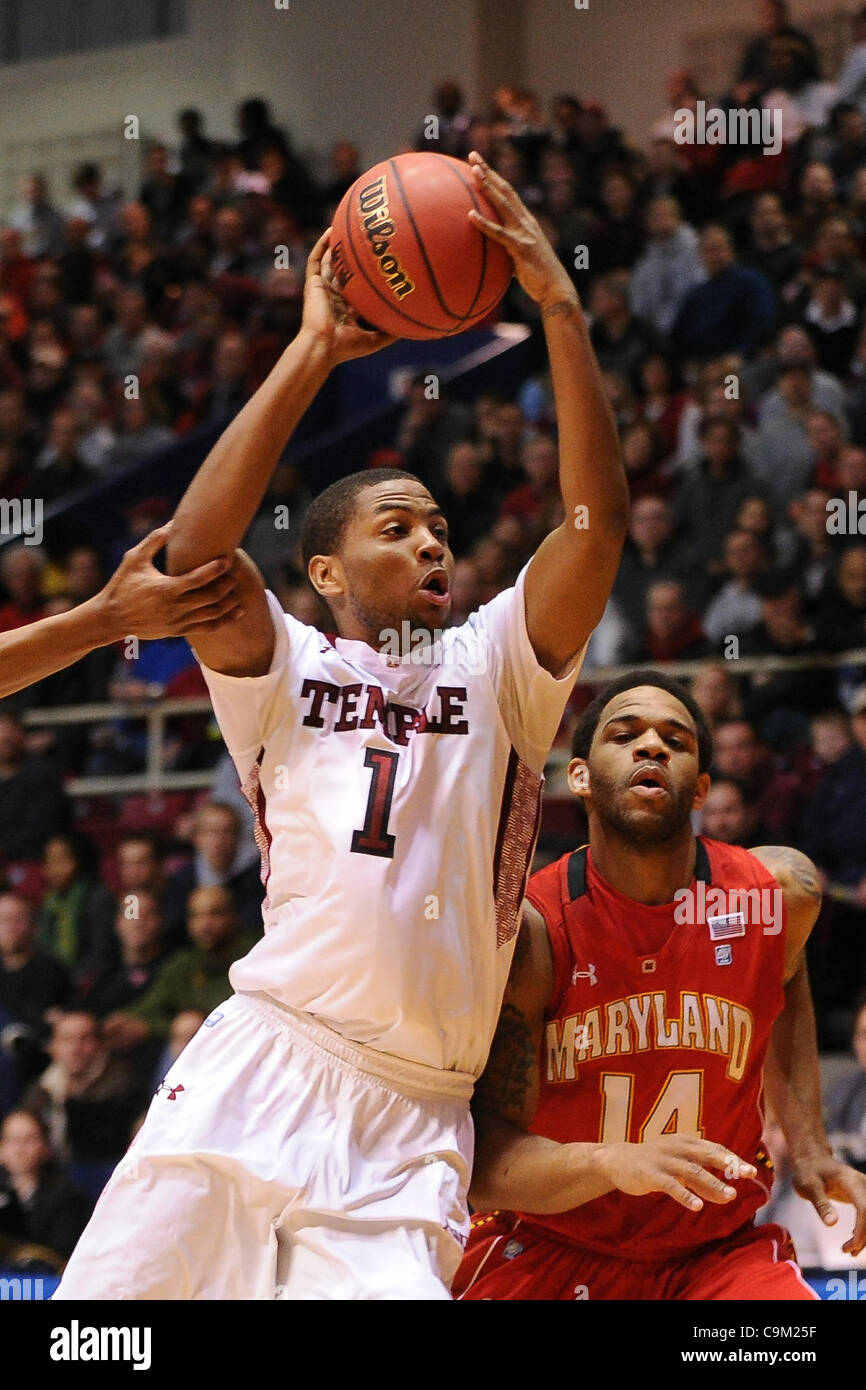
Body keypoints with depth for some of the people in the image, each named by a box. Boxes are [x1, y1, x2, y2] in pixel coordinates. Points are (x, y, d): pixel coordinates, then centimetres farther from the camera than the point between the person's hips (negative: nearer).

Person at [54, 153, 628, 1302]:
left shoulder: (495, 666, 15)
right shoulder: (287, 672, 10)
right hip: (263, 1069, -1)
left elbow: (597, 522, 0)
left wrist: (562, 310, -9)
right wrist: (313, 351, -10)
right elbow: (193, 551, -9)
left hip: (413, 1126, 2)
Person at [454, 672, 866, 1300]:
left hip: (720, 1247, 2)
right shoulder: (528, 929, -17)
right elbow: (483, 1163, -22)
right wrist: (613, 1162, -41)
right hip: (547, 1244, -2)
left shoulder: (781, 890, -8)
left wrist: (809, 1147, 7)